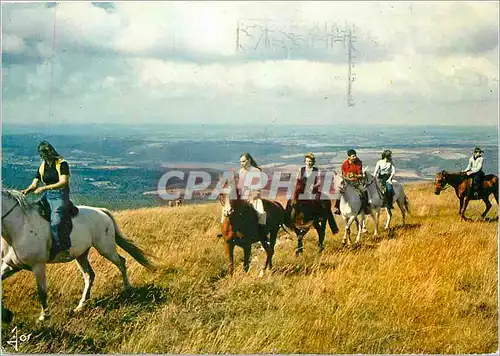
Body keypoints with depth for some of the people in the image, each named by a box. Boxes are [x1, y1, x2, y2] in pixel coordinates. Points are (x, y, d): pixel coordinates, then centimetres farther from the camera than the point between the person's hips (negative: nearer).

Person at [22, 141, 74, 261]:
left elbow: (63, 182, -19)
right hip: (47, 196, 7)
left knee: (56, 222, -26)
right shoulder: (42, 167, 12)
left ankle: (65, 250, -21)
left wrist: (44, 188, -25)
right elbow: (34, 184, 12)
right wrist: (27, 190, -11)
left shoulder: (62, 164, -7)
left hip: (60, 196, -7)